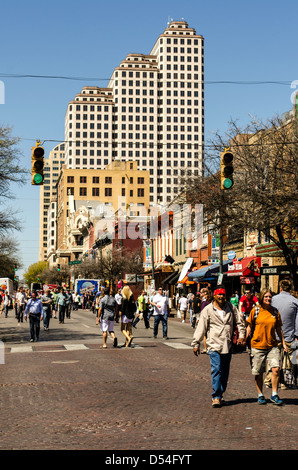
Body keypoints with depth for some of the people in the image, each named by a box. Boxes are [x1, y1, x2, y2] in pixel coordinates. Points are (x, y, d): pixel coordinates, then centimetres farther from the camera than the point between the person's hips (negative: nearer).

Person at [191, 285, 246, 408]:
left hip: (228, 346, 4)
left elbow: (240, 322, 17)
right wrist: (196, 344, 0)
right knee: (216, 370, -12)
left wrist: (242, 335, 4)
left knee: (225, 372, 9)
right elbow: (201, 328, 1)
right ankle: (216, 396, -9)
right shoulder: (207, 310, 1)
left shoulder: (231, 307, 10)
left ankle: (220, 394, 20)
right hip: (214, 345, -4)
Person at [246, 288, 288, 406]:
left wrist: (283, 342, 13)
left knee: (276, 369, -13)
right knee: (258, 373, 6)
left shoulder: (275, 311, 6)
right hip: (257, 346, -2)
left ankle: (274, 395, 0)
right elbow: (250, 327, 5)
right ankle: (260, 395, 23)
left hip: (272, 346, 2)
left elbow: (278, 329, 15)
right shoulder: (255, 311, -1)